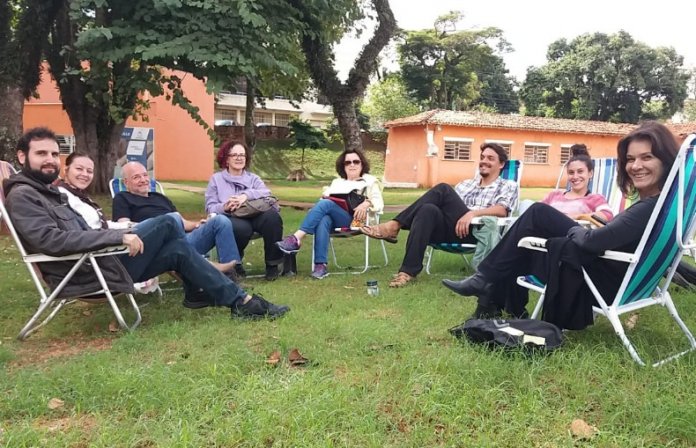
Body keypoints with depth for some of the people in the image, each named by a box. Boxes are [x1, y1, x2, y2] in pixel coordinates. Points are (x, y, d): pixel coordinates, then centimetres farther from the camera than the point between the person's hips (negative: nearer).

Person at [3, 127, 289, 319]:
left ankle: (240, 301, 6)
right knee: (167, 223, -12)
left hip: (99, 262, 10)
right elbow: (52, 240, -25)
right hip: (88, 275, -10)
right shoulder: (22, 195, -11)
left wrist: (121, 232, 6)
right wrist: (118, 236, -27)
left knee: (178, 248, 2)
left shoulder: (49, 190, 21)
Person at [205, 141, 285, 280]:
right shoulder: (216, 178, 15)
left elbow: (266, 193, -2)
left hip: (254, 216, 2)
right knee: (241, 227, -39)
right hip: (230, 219, -2)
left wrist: (246, 195, -21)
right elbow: (210, 207, 4)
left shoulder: (253, 178, 20)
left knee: (272, 216, -32)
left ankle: (272, 264, -16)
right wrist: (225, 207, -19)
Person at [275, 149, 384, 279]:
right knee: (323, 220, -36)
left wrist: (367, 203, -18)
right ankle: (320, 265, -42)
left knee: (325, 204, -32)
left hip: (353, 219, -3)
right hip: (332, 217, 3)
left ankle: (296, 239, -41)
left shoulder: (370, 181, 19)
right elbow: (324, 197, 24)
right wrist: (324, 197, 0)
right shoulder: (336, 182, 33)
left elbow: (379, 203, 4)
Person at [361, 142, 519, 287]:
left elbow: (502, 210, -5)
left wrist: (473, 213, -22)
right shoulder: (465, 184, 31)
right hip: (451, 229, 5)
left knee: (443, 189, -25)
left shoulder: (508, 186, 16)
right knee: (428, 210, -30)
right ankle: (408, 270, -34)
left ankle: (394, 226, -27)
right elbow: (449, 206, 22)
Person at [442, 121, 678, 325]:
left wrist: (573, 230, -9)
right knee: (539, 213, 11)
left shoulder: (656, 206, -26)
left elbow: (593, 240, -29)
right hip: (618, 271, 9)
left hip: (610, 280, -9)